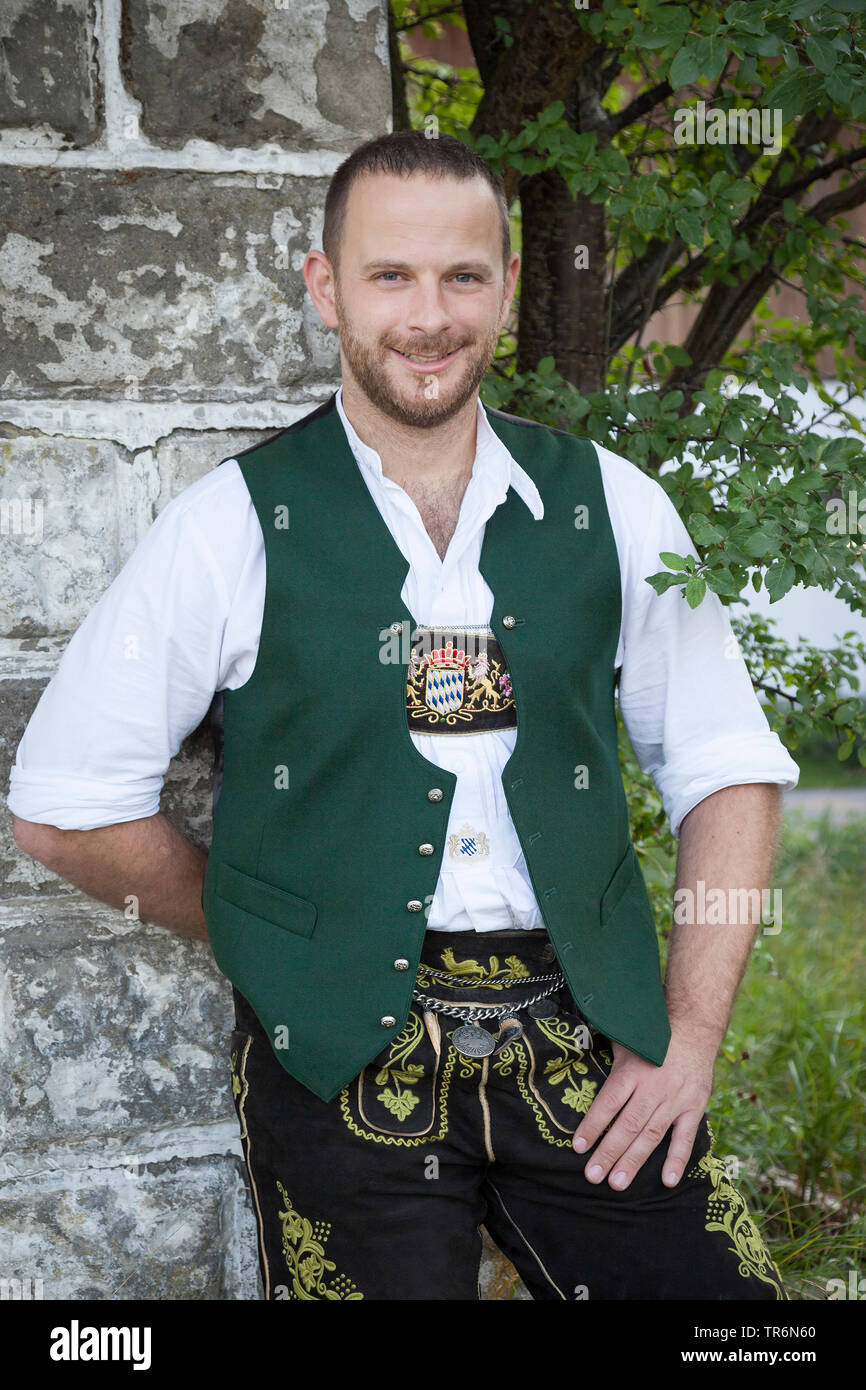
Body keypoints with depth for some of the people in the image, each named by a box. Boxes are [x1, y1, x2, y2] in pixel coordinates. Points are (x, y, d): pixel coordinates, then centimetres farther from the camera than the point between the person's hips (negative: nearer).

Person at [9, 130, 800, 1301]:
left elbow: (728, 774, 9)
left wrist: (692, 1038, 0)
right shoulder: (235, 526, -3)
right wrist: (280, 941, 3)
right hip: (343, 1066, -2)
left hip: (583, 1055, 2)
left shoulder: (612, 509, 5)